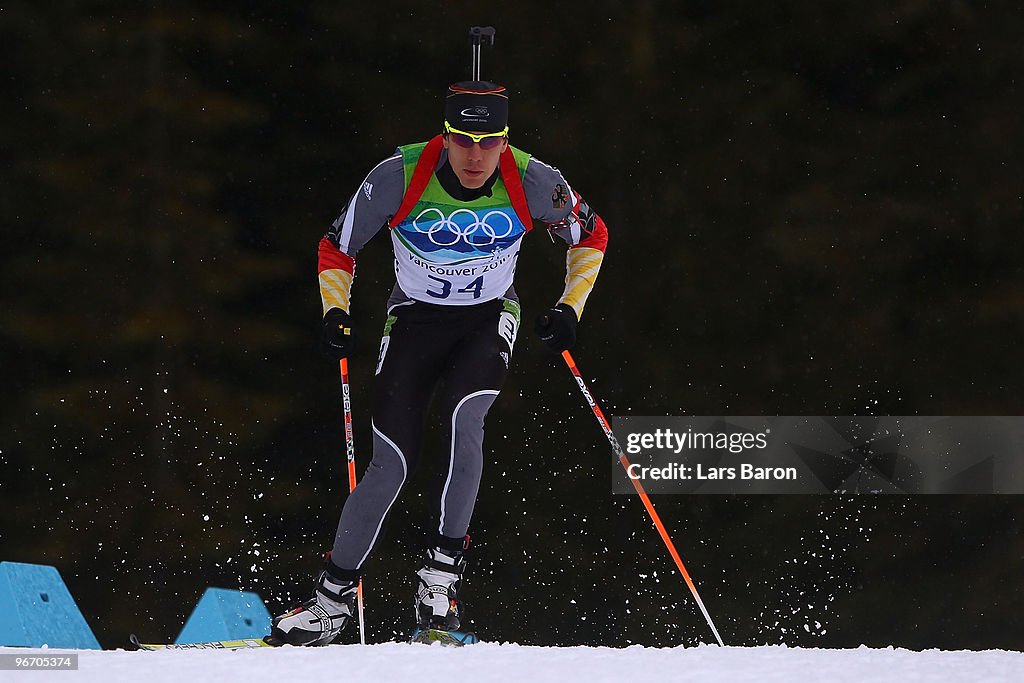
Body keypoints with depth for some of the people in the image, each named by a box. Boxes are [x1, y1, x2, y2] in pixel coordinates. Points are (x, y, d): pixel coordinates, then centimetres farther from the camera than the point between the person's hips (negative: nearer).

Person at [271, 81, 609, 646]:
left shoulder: (532, 184, -20)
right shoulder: (399, 177, -23)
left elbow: (590, 236, 0)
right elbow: (337, 247, -6)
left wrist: (570, 308, -10)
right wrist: (336, 312, -20)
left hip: (488, 320, 0)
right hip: (415, 320, 0)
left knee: (463, 418, -30)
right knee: (391, 465, -11)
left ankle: (442, 568, -21)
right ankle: (334, 596, 2)